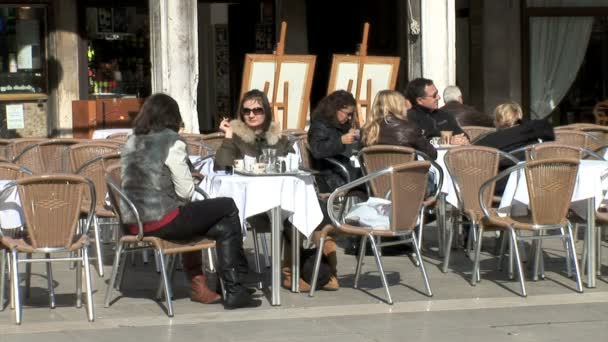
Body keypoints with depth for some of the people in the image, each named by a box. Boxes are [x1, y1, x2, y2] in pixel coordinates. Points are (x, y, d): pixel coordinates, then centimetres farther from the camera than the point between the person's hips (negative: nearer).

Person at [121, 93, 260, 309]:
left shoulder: (131, 143, 13)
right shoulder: (171, 142, -8)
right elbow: (186, 191, -9)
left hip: (133, 224, 8)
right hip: (161, 222, -8)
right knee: (228, 208, 8)